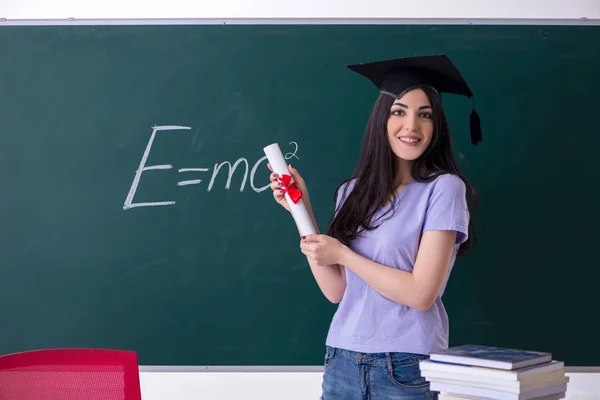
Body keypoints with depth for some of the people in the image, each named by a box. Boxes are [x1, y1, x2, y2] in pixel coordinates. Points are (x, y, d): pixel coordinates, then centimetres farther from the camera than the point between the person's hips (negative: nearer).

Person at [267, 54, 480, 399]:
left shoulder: (443, 188, -9)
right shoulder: (354, 191, 6)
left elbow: (421, 294, -15)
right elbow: (336, 291, 3)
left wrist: (342, 254, -10)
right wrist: (302, 209, 3)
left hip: (408, 368, -4)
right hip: (343, 359, 5)